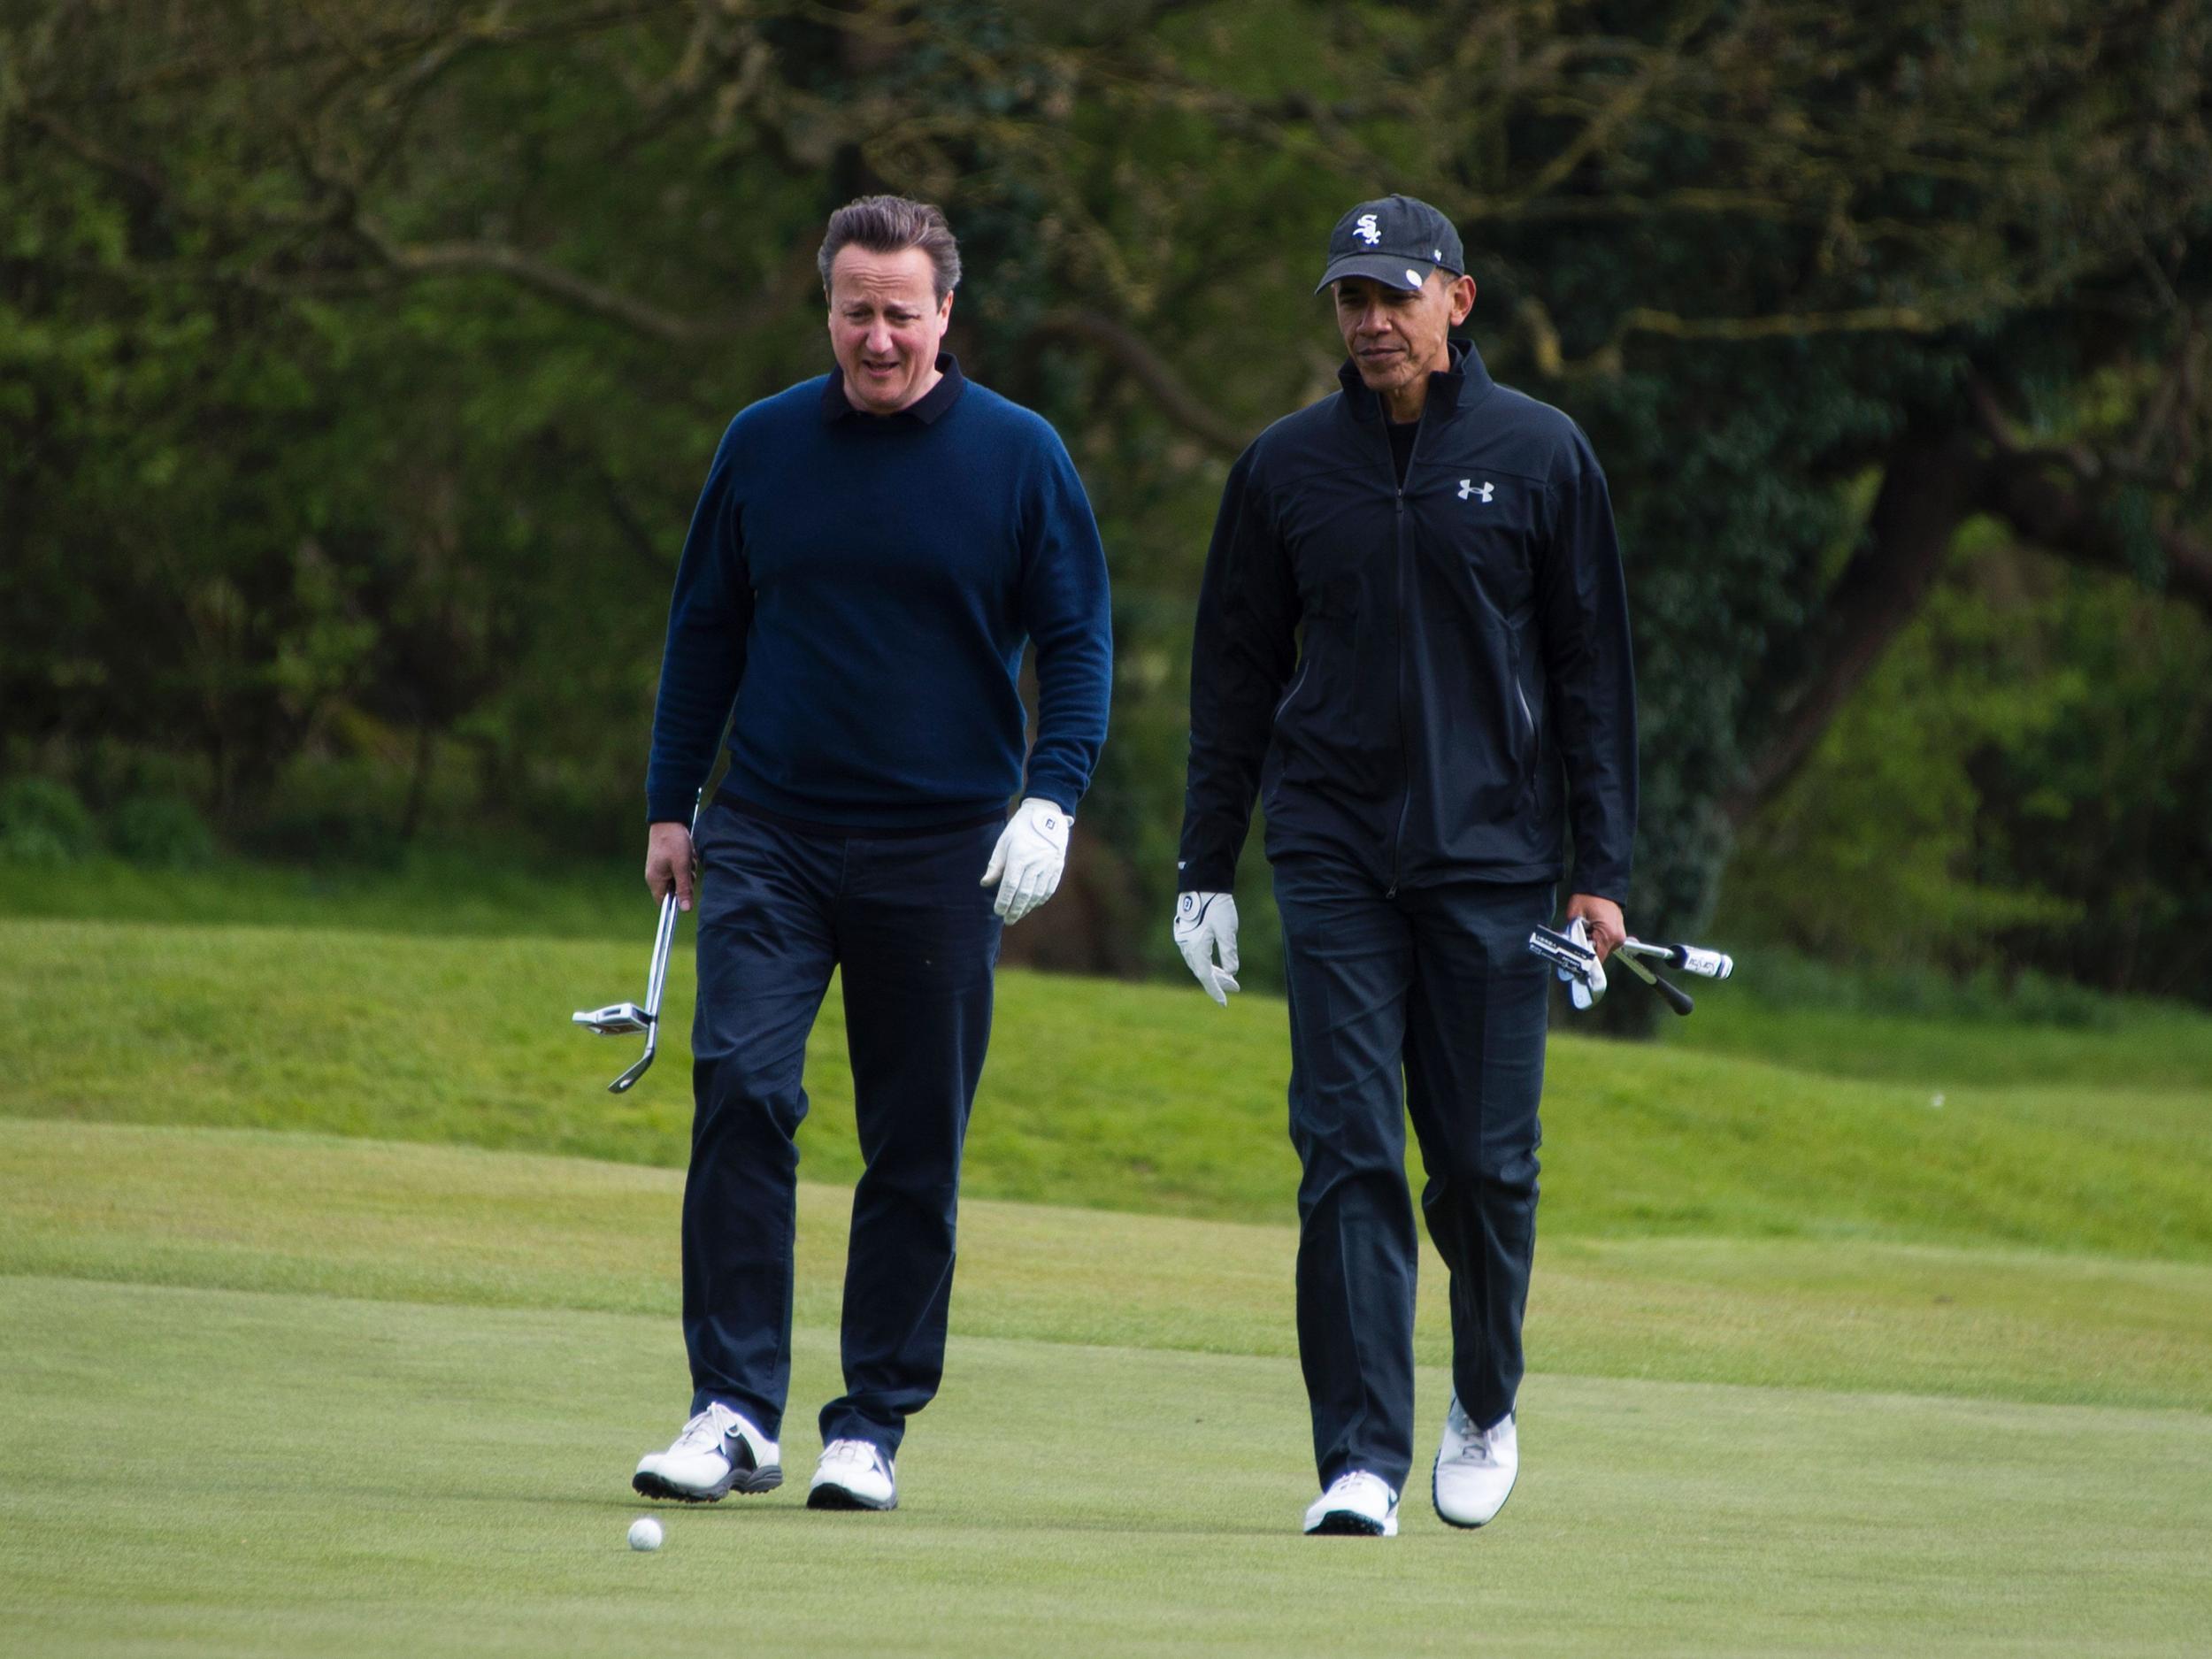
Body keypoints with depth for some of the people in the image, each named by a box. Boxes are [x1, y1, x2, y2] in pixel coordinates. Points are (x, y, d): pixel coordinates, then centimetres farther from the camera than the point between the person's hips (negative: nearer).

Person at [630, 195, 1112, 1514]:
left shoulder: (1018, 455, 0)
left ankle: (876, 1426, 12)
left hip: (941, 856, -1)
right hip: (771, 836, 1)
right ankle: (736, 1411, -12)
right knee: (739, 1087, -14)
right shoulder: (765, 446, 6)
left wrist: (1052, 800, -11)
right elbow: (705, 629, 14)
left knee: (917, 1146, 3)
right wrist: (672, 806, 10)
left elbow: (1078, 640, 2)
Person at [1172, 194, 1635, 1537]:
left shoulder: (1542, 456, 2)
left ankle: (1486, 1405, 27)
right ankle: (1363, 1458, -8)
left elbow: (1593, 669, 4)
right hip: (1335, 857, 1)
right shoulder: (1288, 466, 7)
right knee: (1349, 1152, -8)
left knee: (1485, 1160, 3)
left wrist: (1602, 870, -1)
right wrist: (1207, 867, 8)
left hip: (1494, 861, -1)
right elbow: (1236, 673, 12)